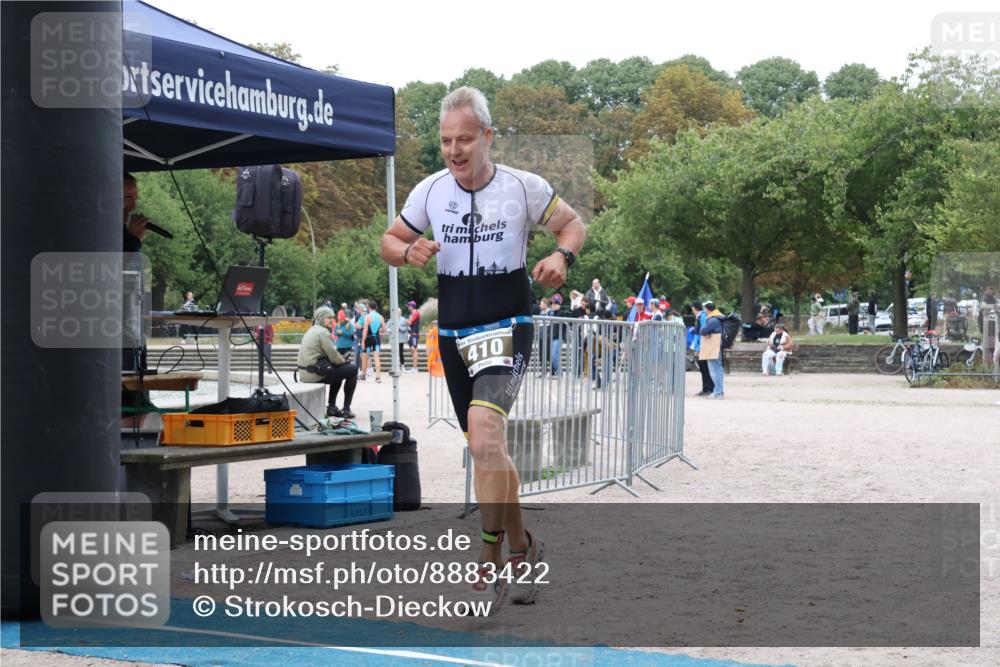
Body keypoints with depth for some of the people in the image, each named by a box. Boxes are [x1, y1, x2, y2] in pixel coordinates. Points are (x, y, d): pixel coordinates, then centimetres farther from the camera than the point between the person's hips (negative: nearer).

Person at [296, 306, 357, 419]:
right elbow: (333, 355, -16)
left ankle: (331, 407, 28)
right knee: (352, 370, 1)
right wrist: (344, 361, 4)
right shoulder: (323, 332, -12)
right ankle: (346, 409, 2)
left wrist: (341, 360, 12)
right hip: (315, 374, -10)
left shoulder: (312, 330, 19)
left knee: (338, 370, 32)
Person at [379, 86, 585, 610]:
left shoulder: (524, 188, -7)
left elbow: (573, 223, 7)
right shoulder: (429, 192, 1)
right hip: (454, 332, 5)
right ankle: (521, 548, 29)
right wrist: (409, 253, -11)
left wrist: (562, 256, -14)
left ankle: (492, 556, -18)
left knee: (483, 423, -27)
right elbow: (390, 242, 12)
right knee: (486, 448, 11)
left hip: (507, 327, -5)